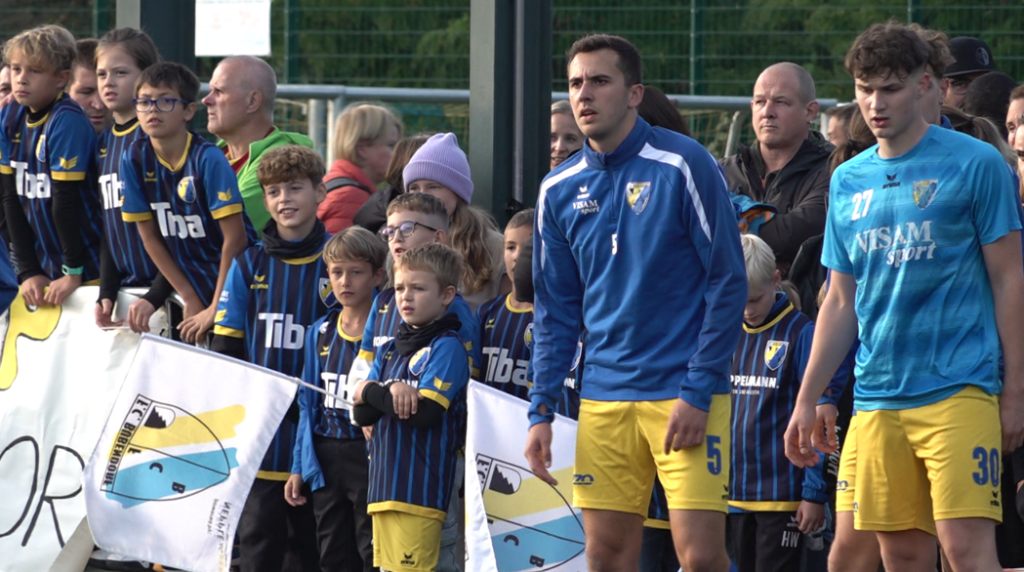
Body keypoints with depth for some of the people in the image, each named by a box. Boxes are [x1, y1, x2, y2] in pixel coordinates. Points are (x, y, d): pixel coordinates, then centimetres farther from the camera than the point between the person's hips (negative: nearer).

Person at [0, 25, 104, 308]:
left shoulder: (67, 121, -17)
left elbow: (66, 200, -18)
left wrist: (74, 273, -17)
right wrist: (29, 271, -2)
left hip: (86, 271, -6)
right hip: (44, 269, 6)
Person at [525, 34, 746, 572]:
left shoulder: (683, 165, -7)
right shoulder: (559, 190, 8)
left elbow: (728, 282, -7)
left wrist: (698, 393, -12)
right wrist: (541, 411, 7)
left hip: (686, 393, -5)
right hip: (604, 399, 5)